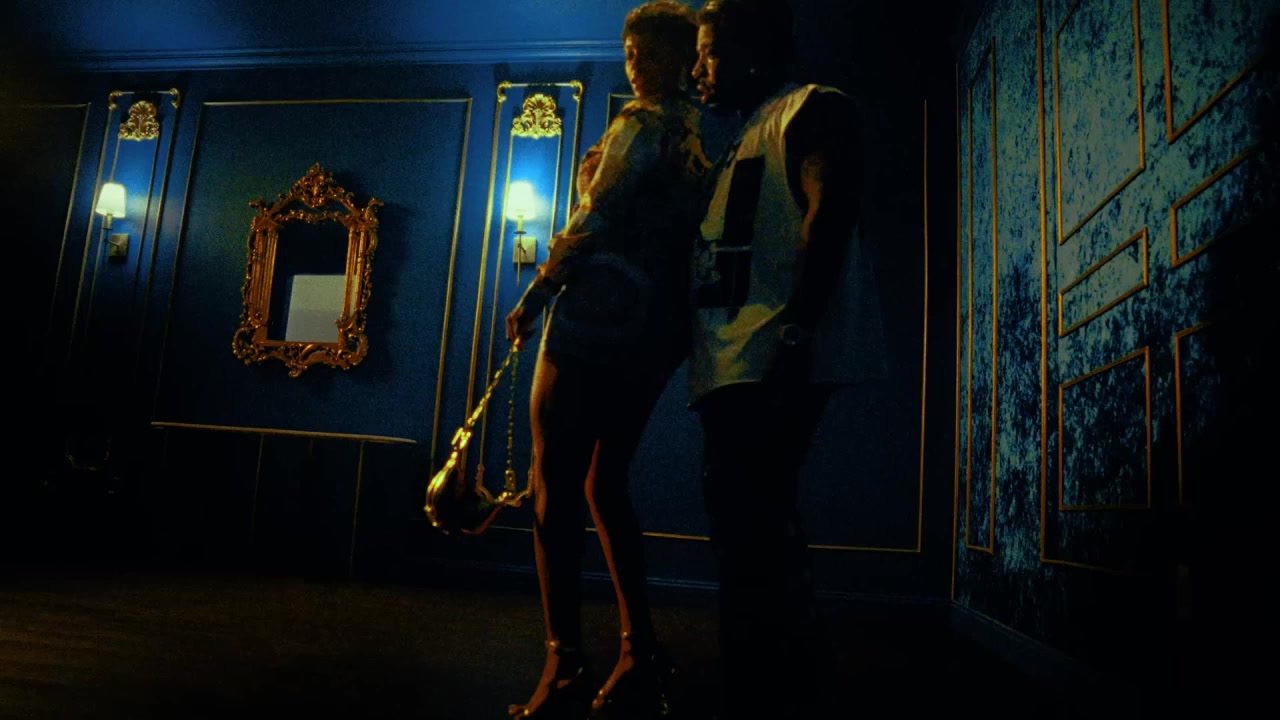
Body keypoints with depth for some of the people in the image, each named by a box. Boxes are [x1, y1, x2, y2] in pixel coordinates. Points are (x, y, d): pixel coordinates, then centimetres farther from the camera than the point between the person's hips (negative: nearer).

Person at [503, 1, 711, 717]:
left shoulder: (643, 124, -5)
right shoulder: (708, 136, 18)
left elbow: (594, 222, -11)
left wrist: (534, 297, -3)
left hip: (599, 319, -8)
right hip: (658, 333, 8)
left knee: (557, 490, -5)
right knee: (606, 484, 14)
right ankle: (642, 654, 13)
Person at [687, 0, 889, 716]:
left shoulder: (813, 107, 2)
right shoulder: (745, 140, 30)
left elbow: (830, 210, -14)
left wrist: (795, 331, -24)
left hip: (776, 360, -10)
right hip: (731, 363, 10)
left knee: (751, 528, -13)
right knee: (750, 528, 12)